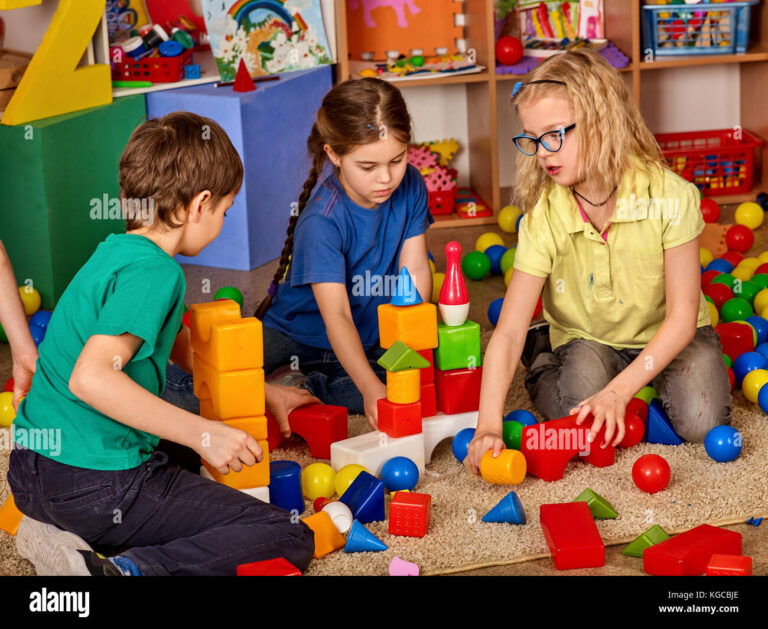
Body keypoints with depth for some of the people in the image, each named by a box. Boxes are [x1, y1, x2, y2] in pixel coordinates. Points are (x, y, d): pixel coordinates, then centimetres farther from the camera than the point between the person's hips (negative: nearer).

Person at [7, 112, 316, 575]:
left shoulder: (114, 253, 13)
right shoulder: (154, 272, -16)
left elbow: (184, 350, 28)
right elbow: (90, 377, -29)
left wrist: (263, 392, 34)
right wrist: (204, 434, -26)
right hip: (103, 487, -9)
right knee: (291, 540, -6)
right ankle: (128, 569, -22)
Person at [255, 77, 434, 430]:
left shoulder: (410, 187, -10)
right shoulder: (322, 220, -26)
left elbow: (415, 272, -10)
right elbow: (335, 315, -33)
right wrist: (370, 387, -45)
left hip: (372, 341, 6)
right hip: (298, 333, -6)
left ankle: (303, 387, -11)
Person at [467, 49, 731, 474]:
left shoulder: (669, 197, -26)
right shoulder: (542, 217, -22)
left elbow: (681, 316, -22)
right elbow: (508, 331, -25)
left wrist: (618, 391, -32)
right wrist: (488, 425, -38)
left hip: (664, 333, 0)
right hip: (587, 338, 0)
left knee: (700, 422, -22)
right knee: (585, 425, -25)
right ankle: (543, 365, 10)